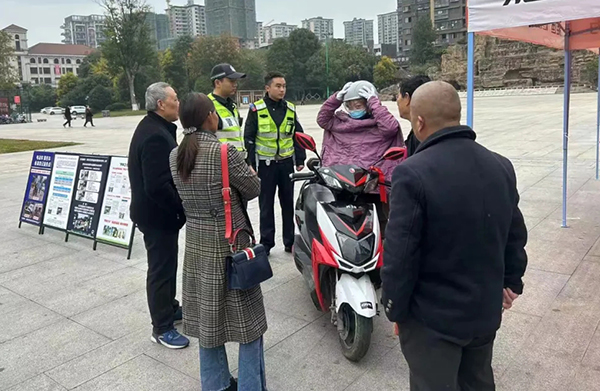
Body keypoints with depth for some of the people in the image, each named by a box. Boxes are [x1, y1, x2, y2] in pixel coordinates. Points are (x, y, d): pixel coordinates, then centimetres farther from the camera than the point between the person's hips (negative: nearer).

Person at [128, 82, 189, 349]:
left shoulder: (155, 127, 10)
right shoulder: (155, 136, -25)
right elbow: (157, 186, -30)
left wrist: (177, 207, 11)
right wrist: (181, 209, -18)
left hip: (158, 212, 11)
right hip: (158, 216, -11)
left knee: (166, 264, 23)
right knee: (161, 268, 1)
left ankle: (169, 308, 42)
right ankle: (162, 328, 16)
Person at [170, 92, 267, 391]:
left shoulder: (175, 156, -1)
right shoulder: (224, 152, -20)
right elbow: (254, 189, -8)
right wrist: (246, 173, 12)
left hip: (196, 242, 7)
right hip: (229, 243, -6)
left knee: (206, 318, 18)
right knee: (247, 320, 9)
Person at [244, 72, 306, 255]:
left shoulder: (290, 109, 7)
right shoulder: (256, 109, -3)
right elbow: (249, 138, -2)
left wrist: (300, 160, 7)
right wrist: (250, 164, -7)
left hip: (286, 162, 3)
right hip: (265, 163, -3)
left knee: (288, 203, 9)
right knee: (266, 205, 5)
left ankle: (290, 241, 19)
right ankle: (266, 243, 15)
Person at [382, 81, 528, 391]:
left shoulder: (412, 173, -24)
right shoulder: (501, 166, -1)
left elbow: (400, 254, -22)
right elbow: (515, 235, 7)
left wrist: (395, 308, -8)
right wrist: (511, 281, 21)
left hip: (433, 318, -6)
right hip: (486, 310, 7)